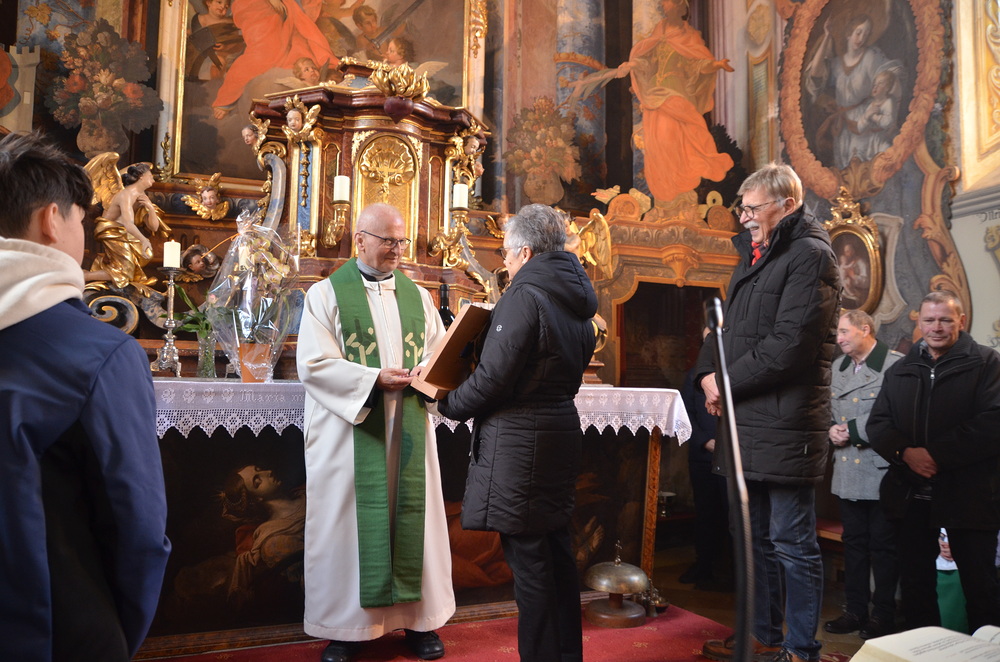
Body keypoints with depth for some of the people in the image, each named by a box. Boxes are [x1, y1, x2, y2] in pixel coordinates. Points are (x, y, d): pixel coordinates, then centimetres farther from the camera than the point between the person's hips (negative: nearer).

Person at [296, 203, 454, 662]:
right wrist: (375, 379, -18)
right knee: (349, 523, 3)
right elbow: (313, 364, -9)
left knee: (412, 517, 7)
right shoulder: (326, 294, 0)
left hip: (408, 430, 3)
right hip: (349, 431, -3)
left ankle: (419, 619, 19)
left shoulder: (417, 296, 13)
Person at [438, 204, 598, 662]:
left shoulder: (524, 294, -15)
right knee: (557, 551, 17)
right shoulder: (575, 296, 11)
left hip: (519, 439, -9)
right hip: (561, 430, 9)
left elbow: (494, 376, -18)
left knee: (528, 559, 1)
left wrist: (449, 404, -3)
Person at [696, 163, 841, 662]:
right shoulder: (753, 258, 19)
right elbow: (727, 329, 22)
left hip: (783, 425, -9)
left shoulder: (809, 255, -10)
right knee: (754, 536, 18)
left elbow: (790, 344, -20)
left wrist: (728, 384, -13)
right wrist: (708, 372, 3)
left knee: (791, 543, 1)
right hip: (744, 421, 10)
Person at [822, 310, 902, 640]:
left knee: (882, 546, 6)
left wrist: (852, 430, -17)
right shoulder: (838, 368, 12)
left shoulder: (895, 365, -13)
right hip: (847, 473, 7)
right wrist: (832, 430, -4)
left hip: (880, 473, -7)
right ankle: (856, 610, 26)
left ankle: (884, 616, 21)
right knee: (854, 542, 15)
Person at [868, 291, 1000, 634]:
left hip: (967, 495, -4)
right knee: (915, 583, 12)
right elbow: (877, 423, 6)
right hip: (912, 496, 4)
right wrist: (904, 452, -13)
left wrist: (936, 453, -19)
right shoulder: (900, 370, 13)